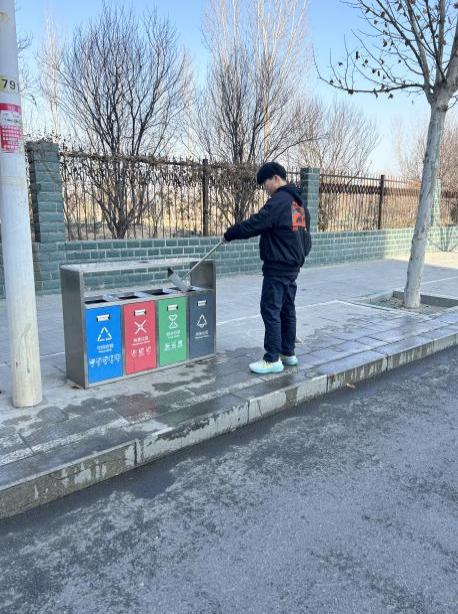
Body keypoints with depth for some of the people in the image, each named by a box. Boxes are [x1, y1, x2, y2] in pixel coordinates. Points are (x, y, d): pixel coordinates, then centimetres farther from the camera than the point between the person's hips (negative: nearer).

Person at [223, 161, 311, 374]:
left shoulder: (278, 201, -16)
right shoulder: (299, 203, 15)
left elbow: (253, 225, -19)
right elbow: (306, 238, 19)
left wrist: (228, 234, -7)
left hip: (277, 268, -10)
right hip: (293, 267, 10)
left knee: (270, 311, -5)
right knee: (287, 310, 15)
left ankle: (273, 359, -2)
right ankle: (288, 353, 24)